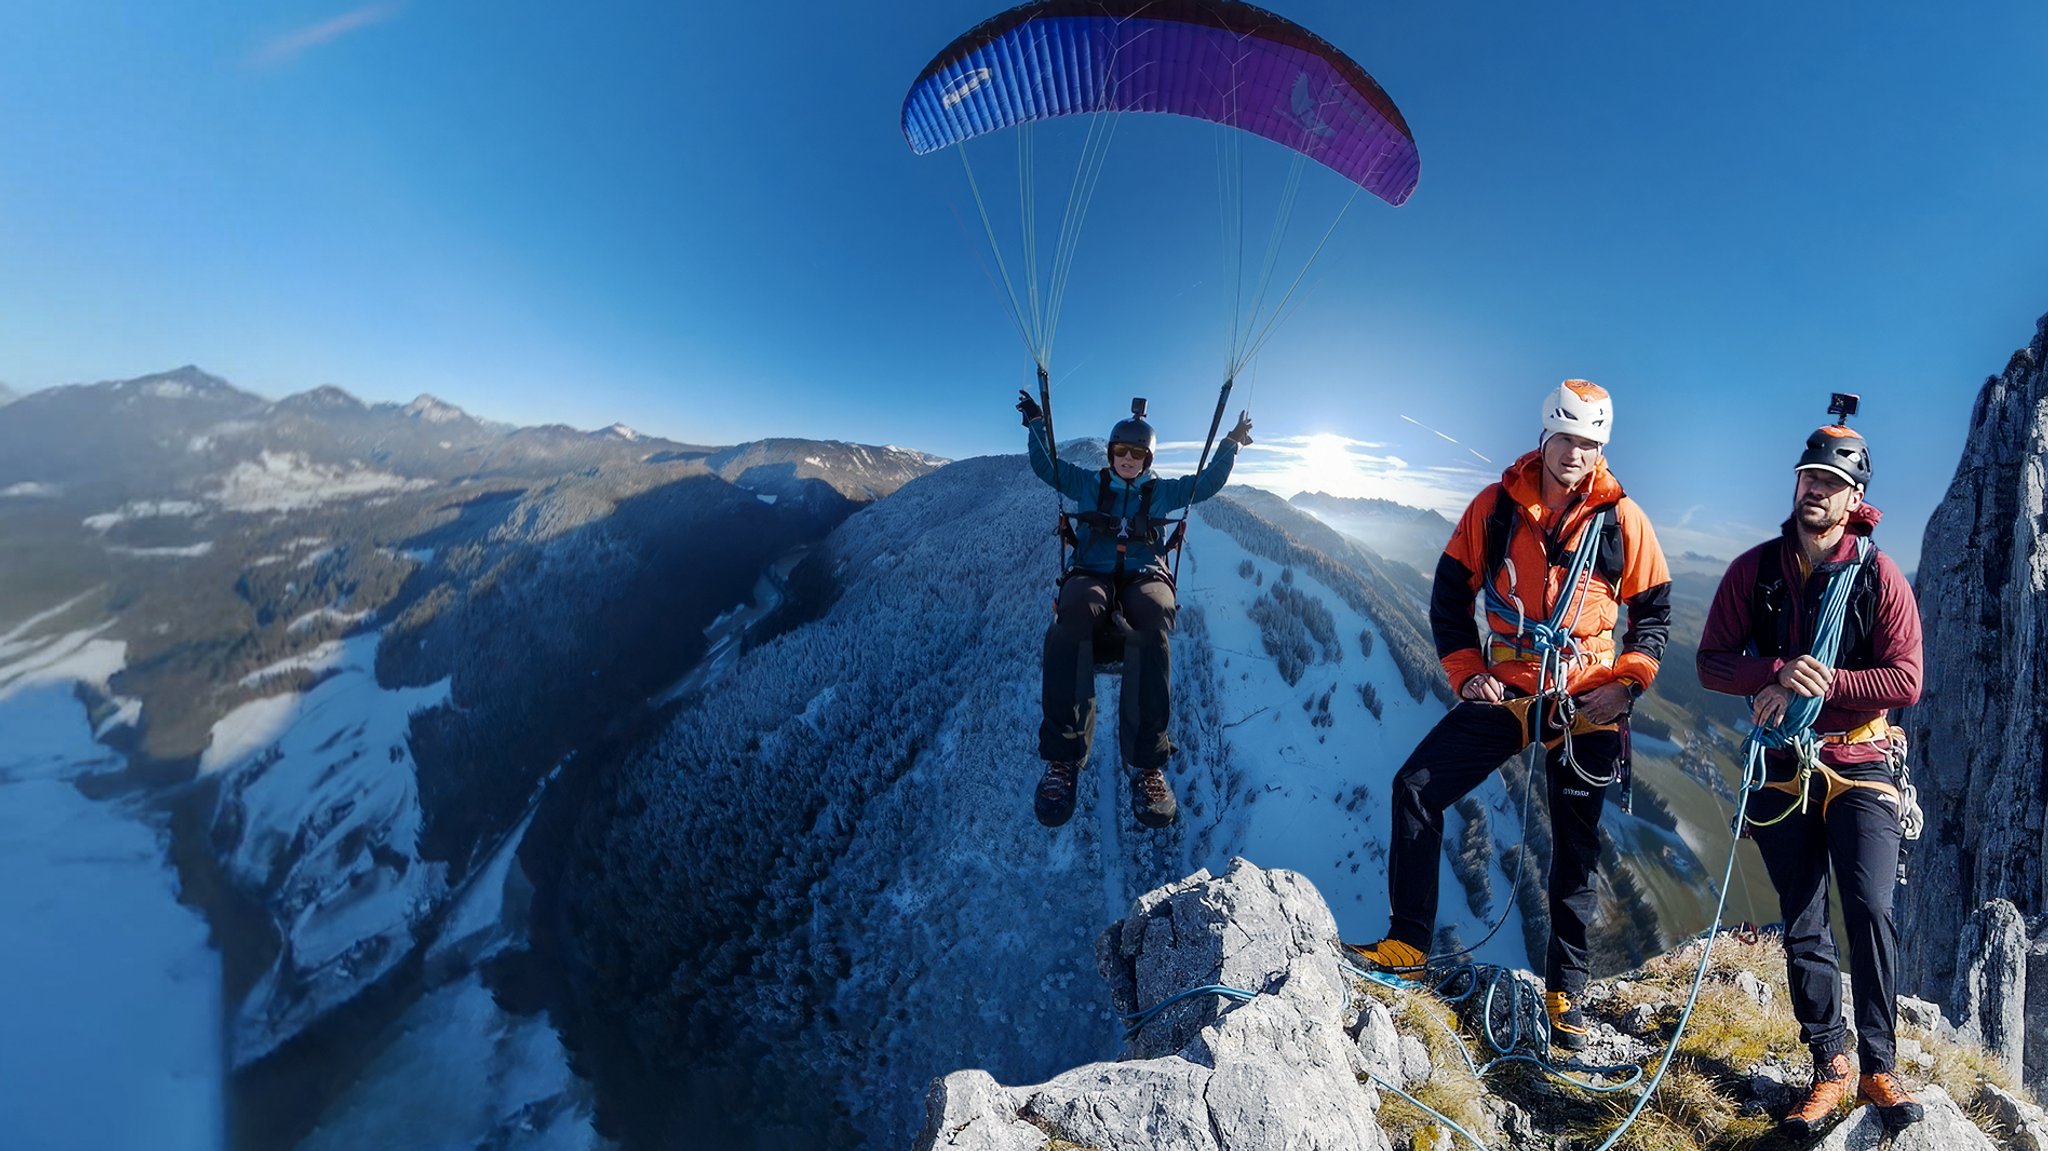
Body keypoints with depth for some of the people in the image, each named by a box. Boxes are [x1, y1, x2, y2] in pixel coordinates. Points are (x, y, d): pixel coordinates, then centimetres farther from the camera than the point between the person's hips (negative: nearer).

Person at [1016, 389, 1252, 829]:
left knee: (1152, 620, -40)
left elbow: (1208, 483, 24)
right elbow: (1046, 466, 20)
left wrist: (1231, 444, 17)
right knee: (1074, 612, -41)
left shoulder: (1161, 492, 23)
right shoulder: (1089, 484, 21)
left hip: (1145, 575, 1)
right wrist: (1036, 423, 12)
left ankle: (1148, 763, -40)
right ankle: (1062, 758, -40)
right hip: (1092, 574, 0)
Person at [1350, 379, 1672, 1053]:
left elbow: (1654, 612, 5)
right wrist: (1466, 671, -5)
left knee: (1576, 849, 10)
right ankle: (1408, 943, 2)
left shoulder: (1621, 519, -2)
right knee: (1415, 789, -13)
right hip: (1506, 694, 1)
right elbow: (1450, 594, 3)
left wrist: (1625, 682, -8)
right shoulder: (1495, 506, -1)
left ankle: (1565, 991, 29)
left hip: (1585, 706, 0)